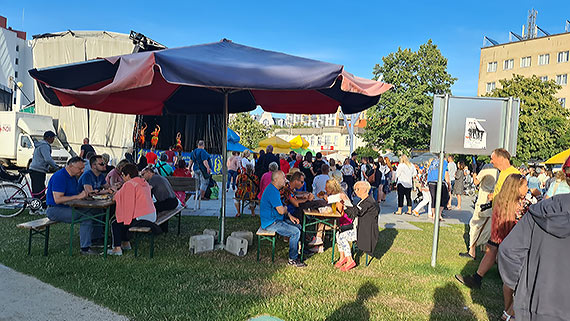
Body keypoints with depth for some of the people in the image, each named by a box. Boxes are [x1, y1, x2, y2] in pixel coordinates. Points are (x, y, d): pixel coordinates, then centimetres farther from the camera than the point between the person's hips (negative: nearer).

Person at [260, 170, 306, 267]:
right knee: (296, 232, -17)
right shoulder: (272, 192, -23)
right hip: (270, 223, -11)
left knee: (298, 226, 10)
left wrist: (290, 216, 6)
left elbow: (280, 208, 20)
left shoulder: (274, 189, 12)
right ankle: (292, 259, -6)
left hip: (276, 219, 11)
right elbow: (281, 211, -25)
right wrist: (286, 208, -2)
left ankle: (295, 252, 16)